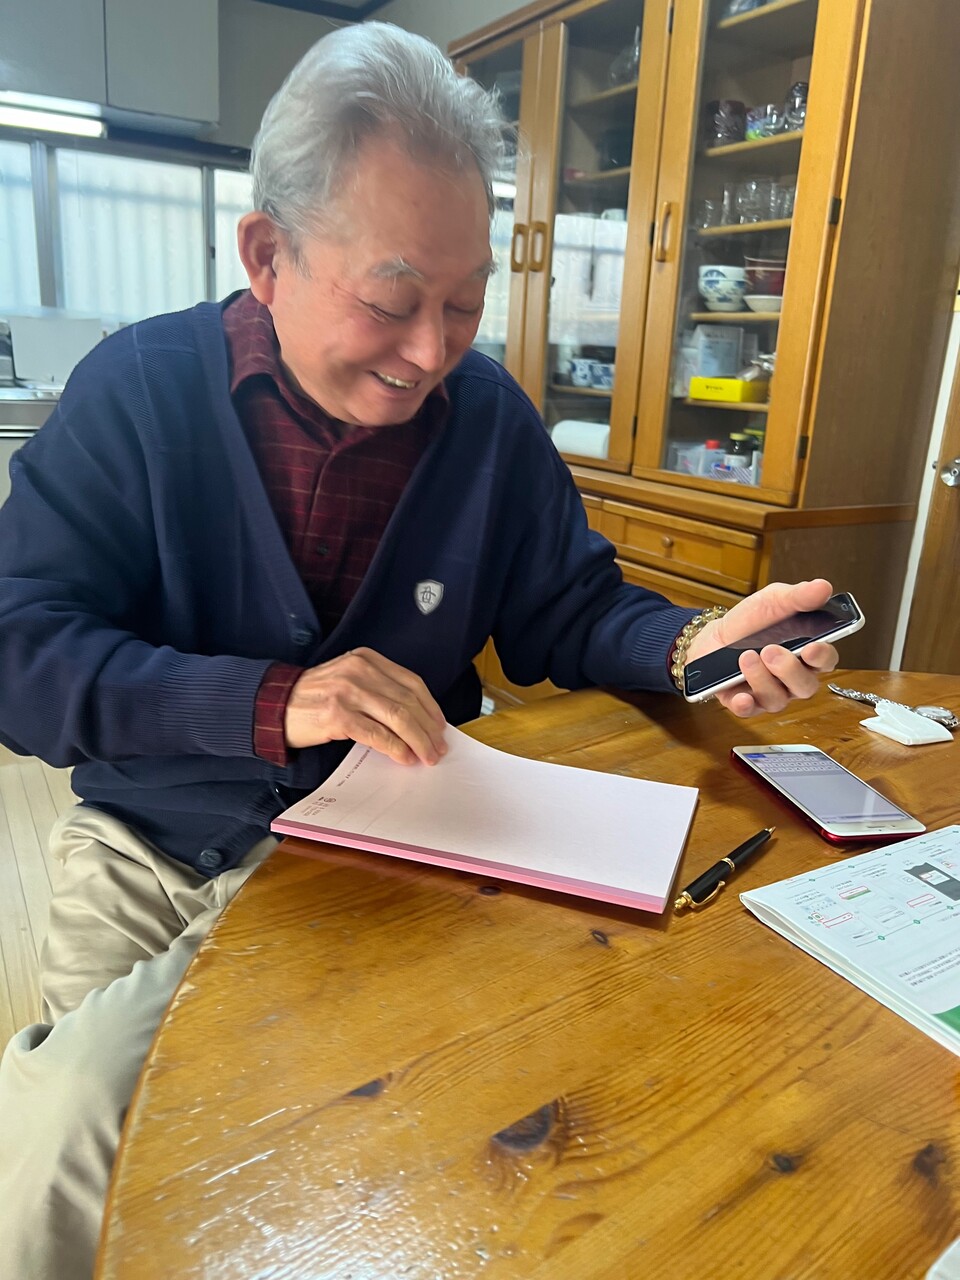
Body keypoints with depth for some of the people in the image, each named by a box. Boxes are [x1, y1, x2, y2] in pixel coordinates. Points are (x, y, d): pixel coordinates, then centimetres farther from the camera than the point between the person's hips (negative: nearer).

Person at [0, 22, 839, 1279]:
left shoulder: (488, 413, -2)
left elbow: (566, 611, 4)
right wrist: (269, 702, -28)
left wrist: (690, 645, -16)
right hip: (160, 847, 0)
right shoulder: (138, 387, -9)